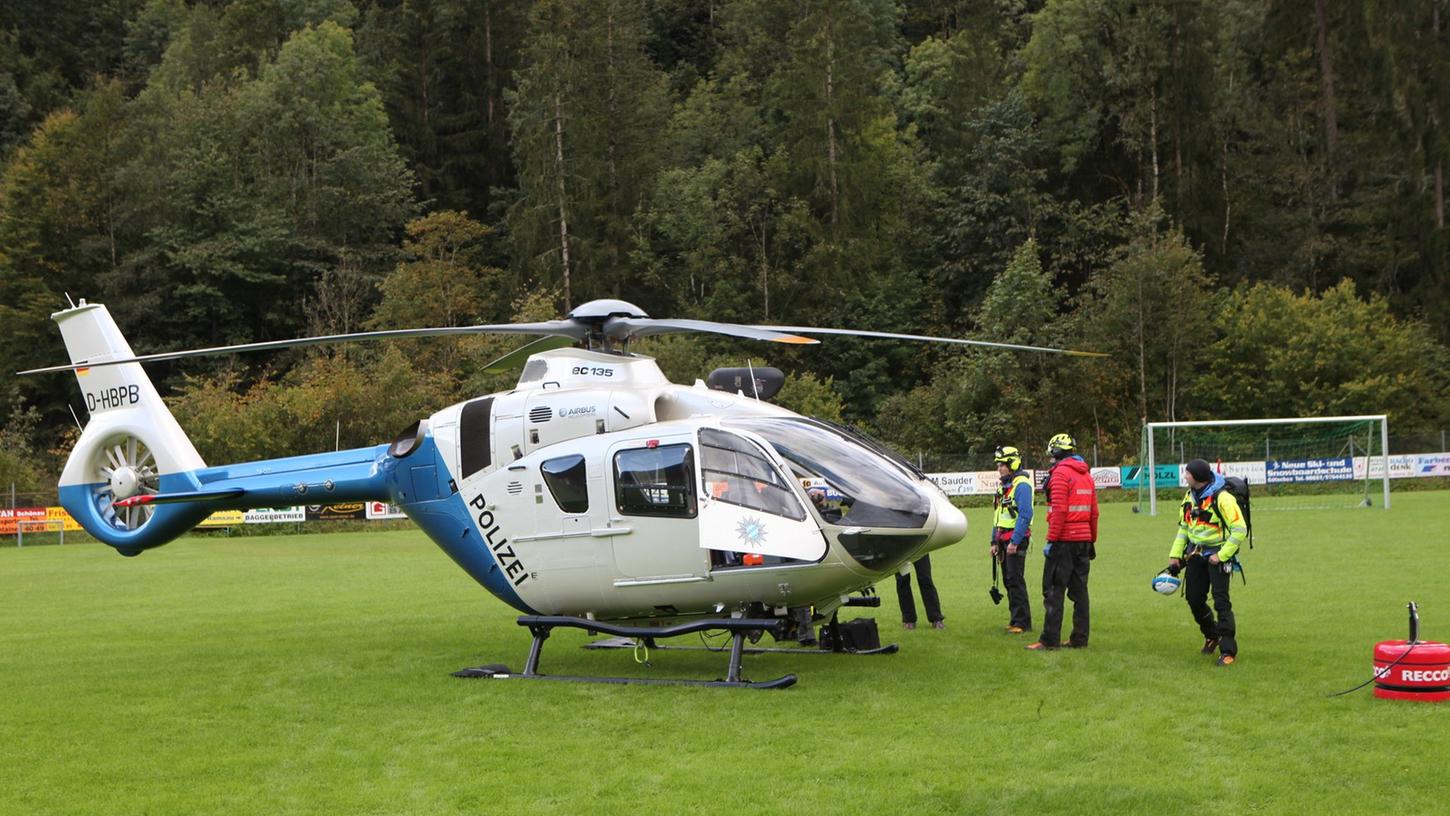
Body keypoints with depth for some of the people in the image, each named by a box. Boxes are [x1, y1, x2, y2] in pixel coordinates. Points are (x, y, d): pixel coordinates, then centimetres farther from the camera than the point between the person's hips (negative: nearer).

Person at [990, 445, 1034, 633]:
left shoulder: (1021, 485, -13)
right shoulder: (1004, 485, 17)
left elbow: (1025, 515, -21)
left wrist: (1014, 541, -23)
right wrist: (995, 542, 19)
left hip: (1016, 539, -9)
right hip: (1004, 540, 9)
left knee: (1015, 580, -10)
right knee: (1008, 580, 11)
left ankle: (1022, 622, -7)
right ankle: (1015, 619, 17)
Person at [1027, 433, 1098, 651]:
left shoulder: (1060, 474, -11)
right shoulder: (1086, 475, 14)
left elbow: (1059, 510, -18)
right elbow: (1094, 512, 16)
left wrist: (1051, 540, -16)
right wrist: (1092, 541, 21)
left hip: (1064, 541, -8)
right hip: (1083, 540, 8)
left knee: (1053, 590, -3)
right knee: (1079, 590, 10)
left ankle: (1050, 639, -5)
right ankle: (1080, 639, 11)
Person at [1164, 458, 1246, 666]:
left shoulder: (1222, 498, -18)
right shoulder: (1190, 497, 7)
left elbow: (1239, 529, -18)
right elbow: (1184, 527, 17)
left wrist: (1222, 556, -19)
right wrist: (1175, 555, 10)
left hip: (1217, 556, -7)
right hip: (1196, 555, 7)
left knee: (1221, 602, -9)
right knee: (1194, 599, 10)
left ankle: (1228, 651, -5)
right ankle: (1212, 635, 33)